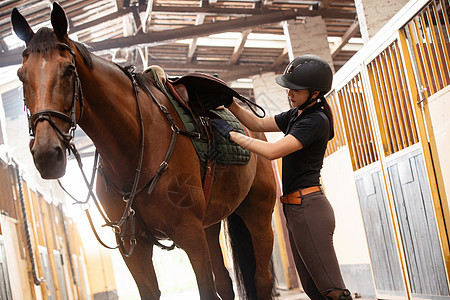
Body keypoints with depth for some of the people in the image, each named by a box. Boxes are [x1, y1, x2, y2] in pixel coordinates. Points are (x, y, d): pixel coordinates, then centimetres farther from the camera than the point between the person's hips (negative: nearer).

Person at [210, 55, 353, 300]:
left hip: (308, 208, -10)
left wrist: (231, 134, -16)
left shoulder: (316, 121, -15)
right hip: (296, 209, 10)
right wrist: (229, 102, 4)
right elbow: (258, 124, 16)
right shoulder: (296, 114, 15)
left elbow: (272, 151, -23)